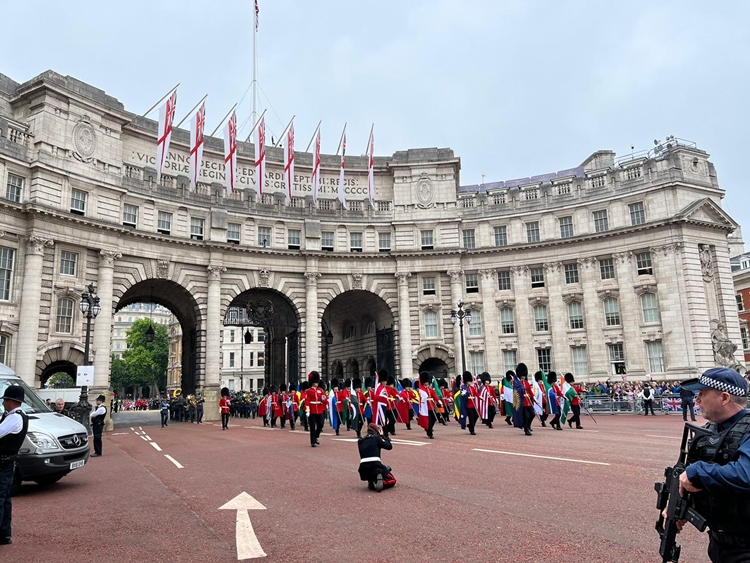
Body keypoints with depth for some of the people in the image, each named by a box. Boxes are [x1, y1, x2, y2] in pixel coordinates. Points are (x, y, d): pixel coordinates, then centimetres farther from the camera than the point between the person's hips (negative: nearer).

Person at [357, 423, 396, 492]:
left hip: (363, 469, 5)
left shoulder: (360, 441, 18)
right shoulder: (376, 438, 6)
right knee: (392, 480, 13)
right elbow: (389, 446, 10)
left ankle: (371, 482, 9)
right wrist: (383, 436, 23)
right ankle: (381, 482, -18)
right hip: (375, 465, -5)